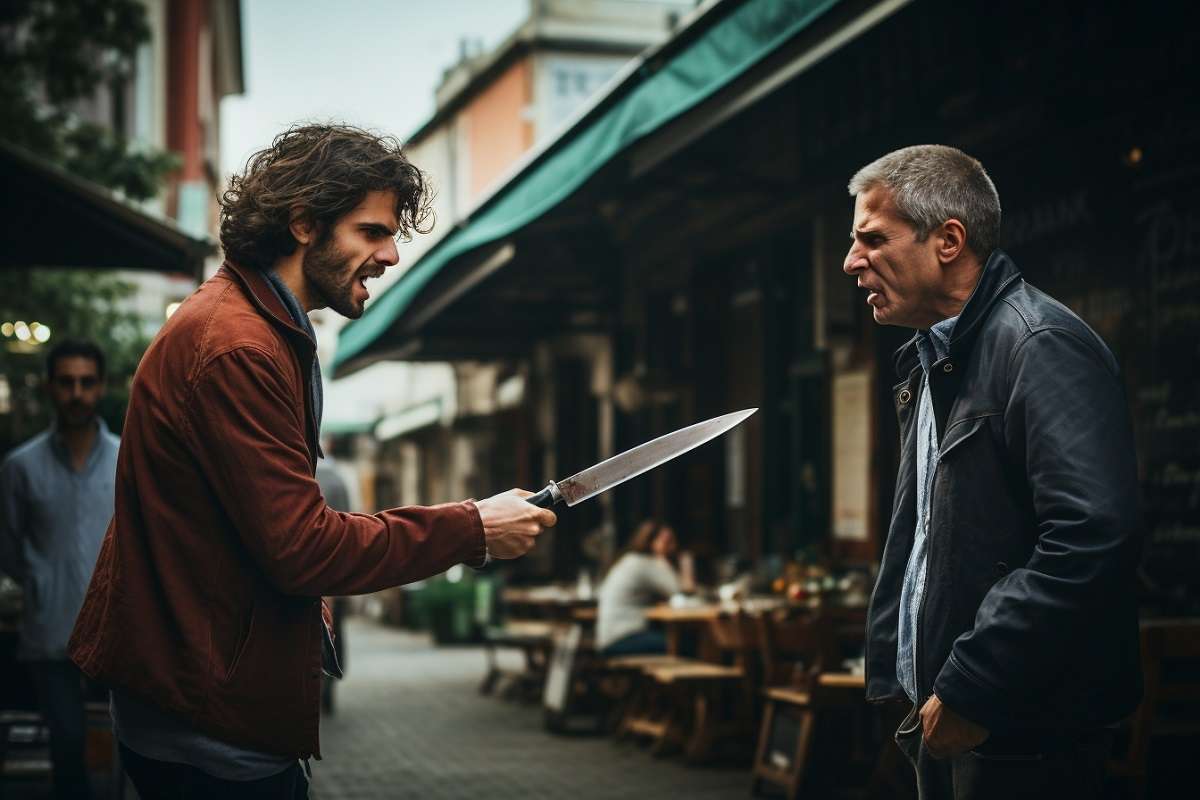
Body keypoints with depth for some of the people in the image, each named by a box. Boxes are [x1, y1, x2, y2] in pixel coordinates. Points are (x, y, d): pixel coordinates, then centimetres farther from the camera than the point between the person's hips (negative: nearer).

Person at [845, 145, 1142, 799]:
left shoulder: (1042, 344, -16)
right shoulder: (930, 360, 14)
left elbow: (1095, 535, -27)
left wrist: (970, 691, -22)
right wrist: (892, 669, 13)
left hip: (1022, 734, -8)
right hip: (946, 718, 9)